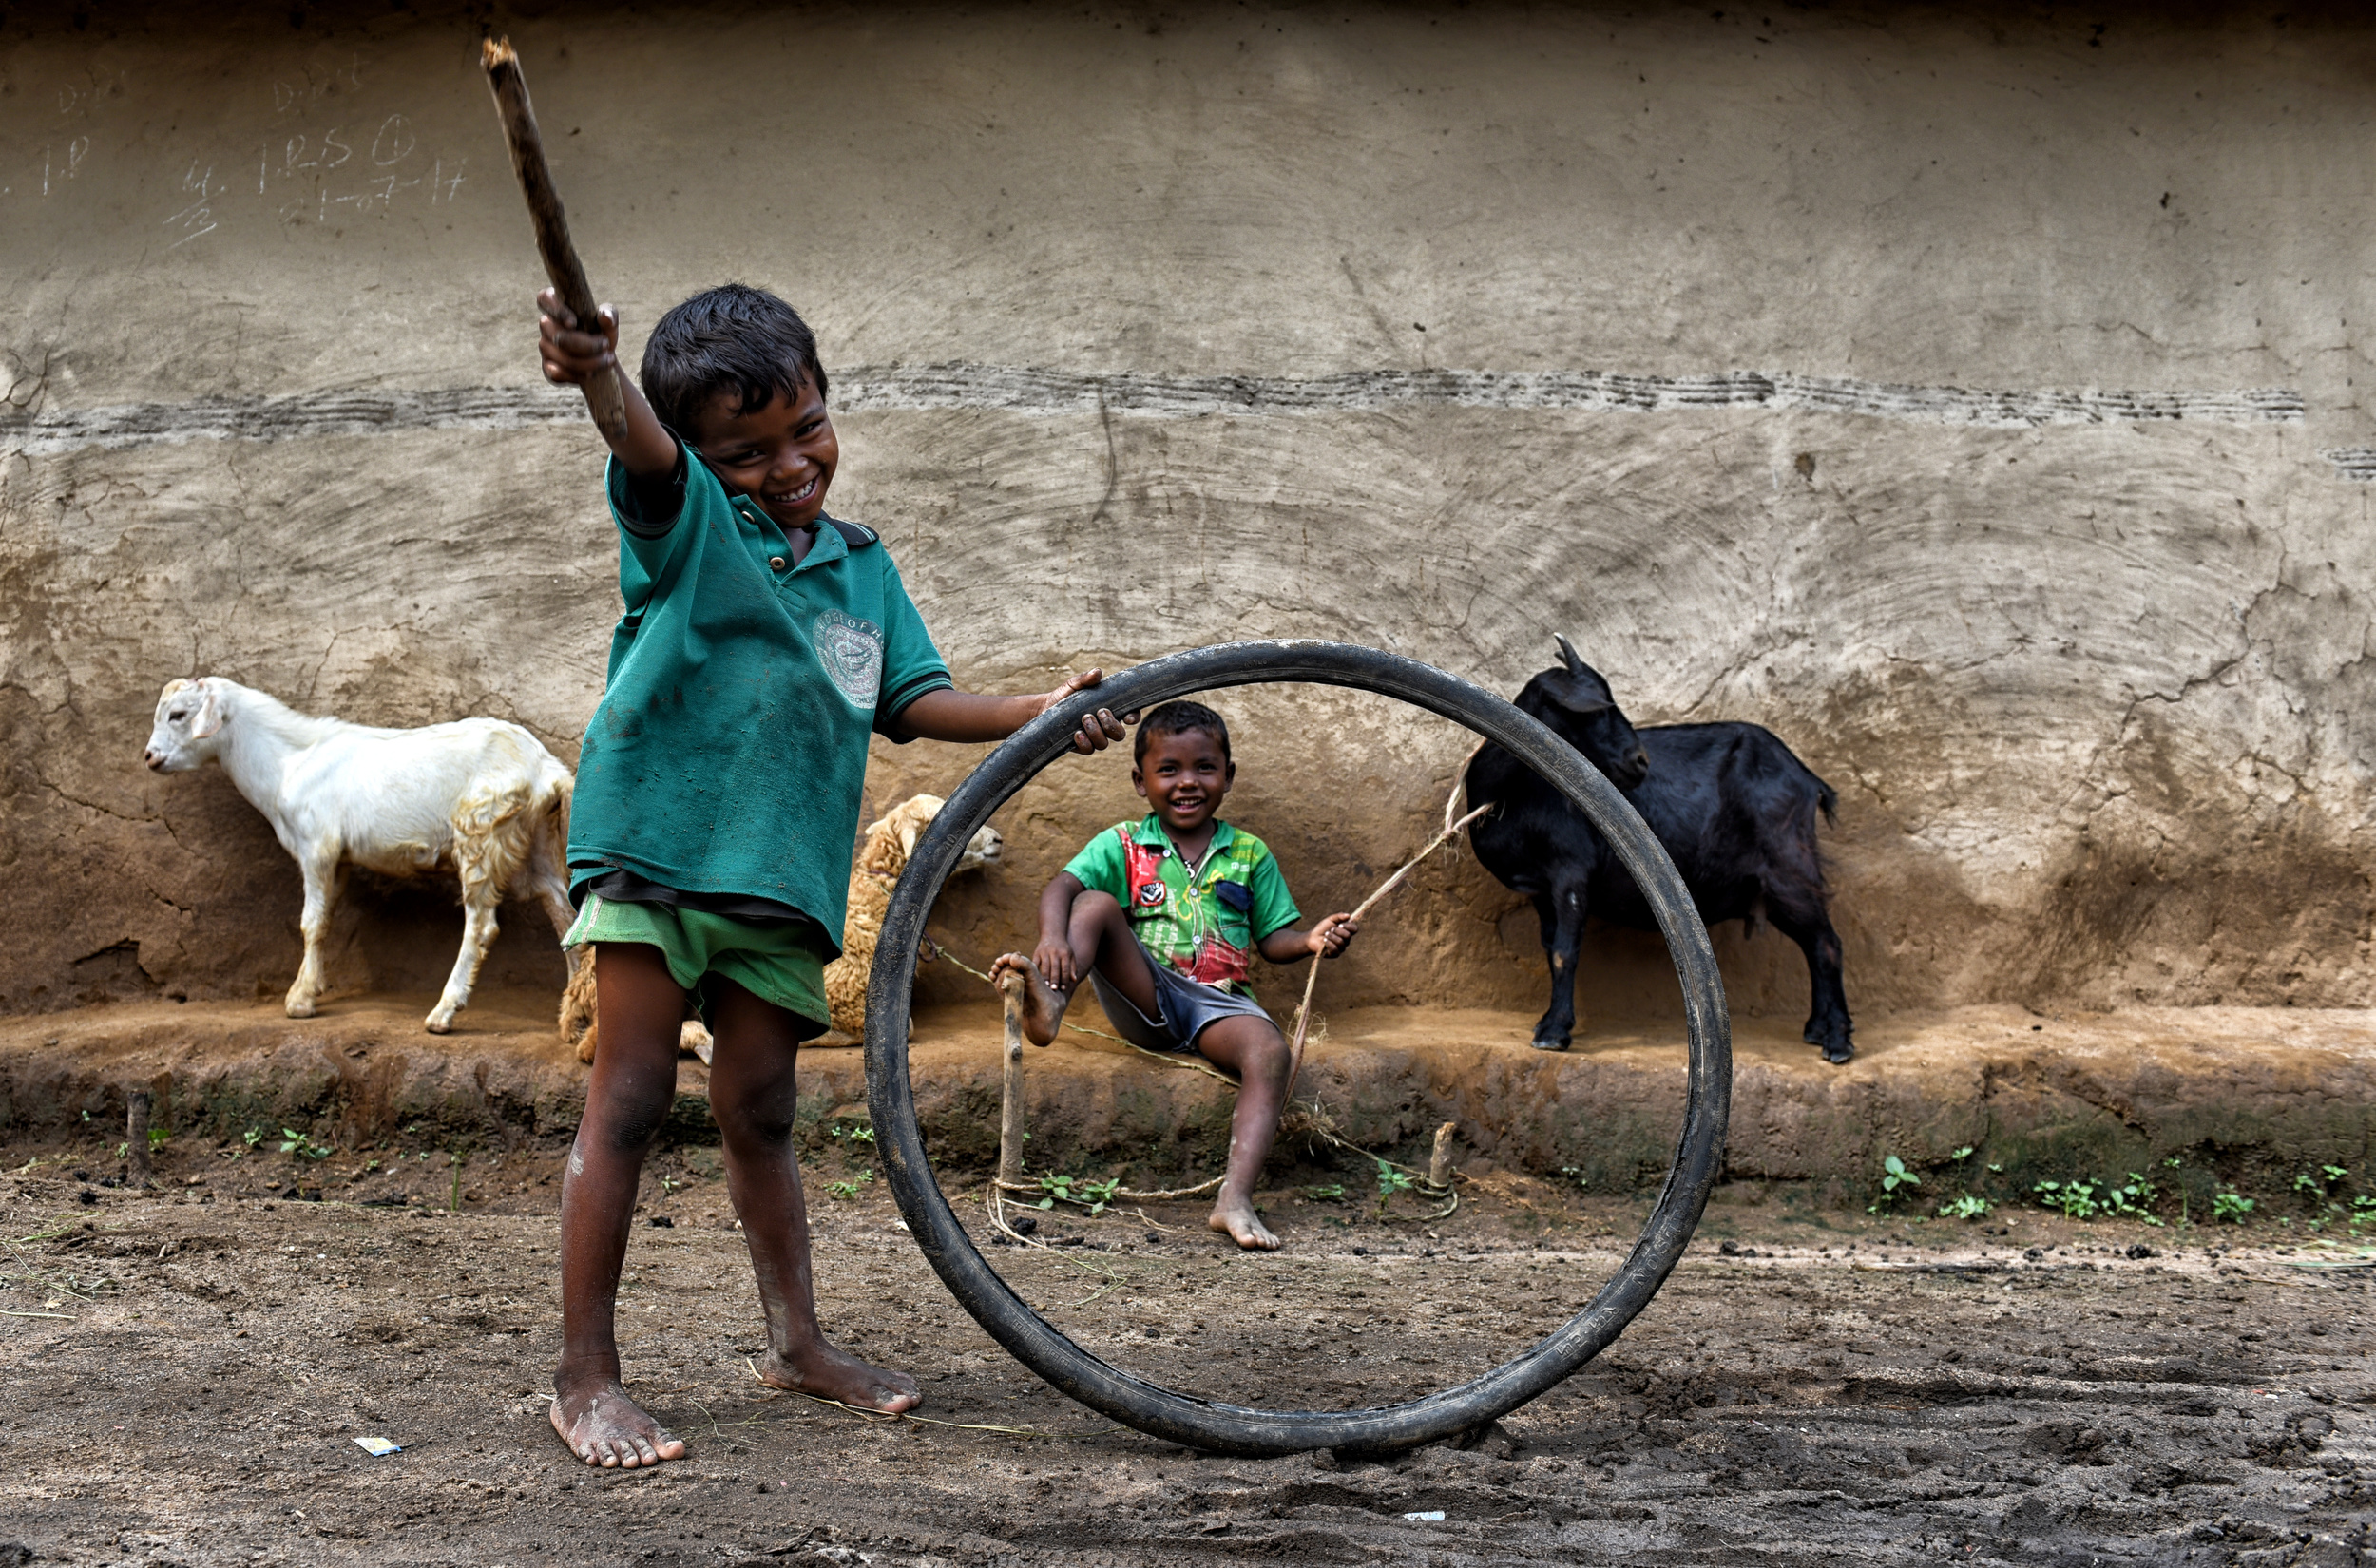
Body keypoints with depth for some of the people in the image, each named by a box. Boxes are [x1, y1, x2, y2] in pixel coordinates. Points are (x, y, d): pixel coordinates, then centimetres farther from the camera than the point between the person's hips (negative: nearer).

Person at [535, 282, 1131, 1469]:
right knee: (631, 1100, -6)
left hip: (782, 872, 5)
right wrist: (597, 372, -49)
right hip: (657, 840, -5)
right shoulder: (685, 517, -3)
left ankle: (795, 1339, 28)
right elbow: (645, 451, -25)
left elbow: (911, 702, 12)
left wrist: (1035, 713, -5)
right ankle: (584, 1377, -2)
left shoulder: (862, 561, 15)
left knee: (760, 1116, 15)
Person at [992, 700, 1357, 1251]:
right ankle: (1050, 1000, -52)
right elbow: (1063, 887, -8)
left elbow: (1272, 938, 15)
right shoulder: (1122, 845, 8)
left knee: (1269, 1050, -32)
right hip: (1144, 993, -1)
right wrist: (1053, 936, -31)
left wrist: (1310, 942, -9)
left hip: (1218, 1000, 1)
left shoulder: (1250, 854, 15)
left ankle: (1236, 1197, -44)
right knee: (1098, 903, -23)